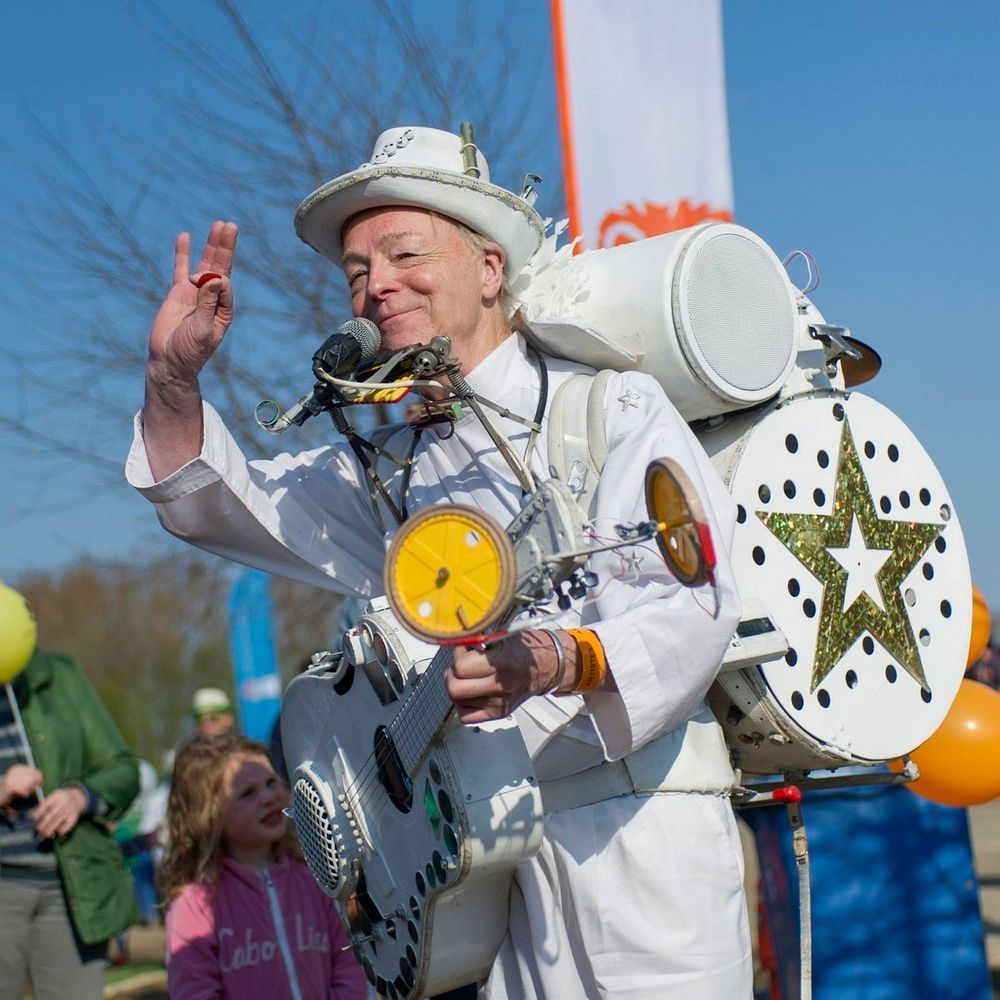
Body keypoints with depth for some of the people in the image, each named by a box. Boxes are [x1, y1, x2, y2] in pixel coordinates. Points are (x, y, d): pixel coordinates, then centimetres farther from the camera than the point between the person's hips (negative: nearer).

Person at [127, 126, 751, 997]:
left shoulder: (616, 407, -1)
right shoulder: (389, 468, 19)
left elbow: (689, 599, -14)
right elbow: (220, 505, 16)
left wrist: (553, 662, -33)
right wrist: (174, 382, -3)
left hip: (640, 819, -5)